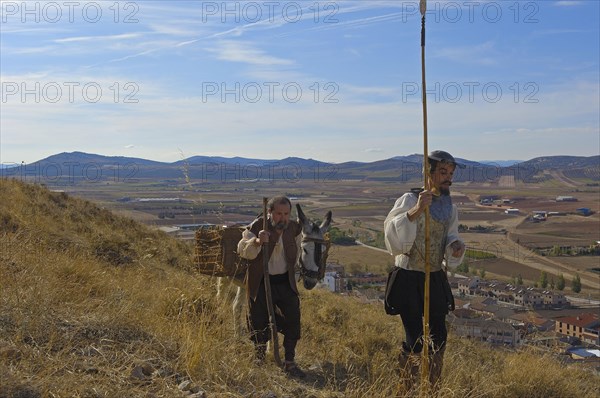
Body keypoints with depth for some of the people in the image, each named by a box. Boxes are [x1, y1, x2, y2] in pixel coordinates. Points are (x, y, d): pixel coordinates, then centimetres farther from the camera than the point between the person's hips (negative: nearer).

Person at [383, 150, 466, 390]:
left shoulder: (449, 205, 7)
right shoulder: (410, 199, -12)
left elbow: (450, 238, 16)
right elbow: (392, 230, -26)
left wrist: (456, 247, -7)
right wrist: (416, 210, -38)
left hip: (436, 278, 6)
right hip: (409, 278, -6)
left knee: (438, 336, 13)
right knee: (414, 339, -4)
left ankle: (433, 388, 30)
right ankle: (407, 389, 15)